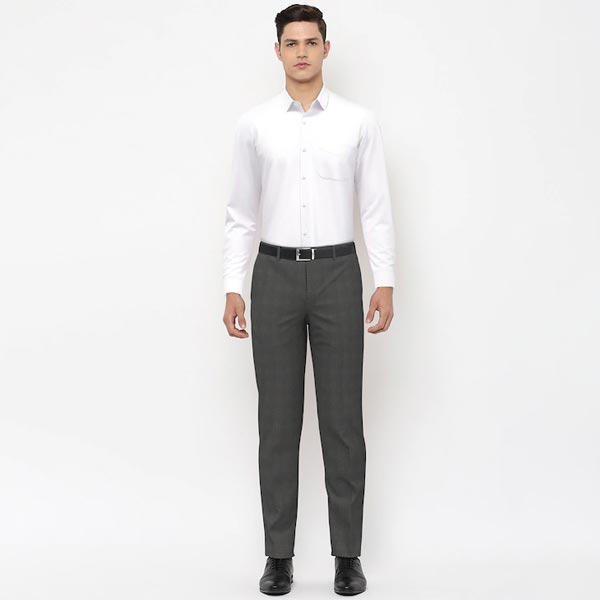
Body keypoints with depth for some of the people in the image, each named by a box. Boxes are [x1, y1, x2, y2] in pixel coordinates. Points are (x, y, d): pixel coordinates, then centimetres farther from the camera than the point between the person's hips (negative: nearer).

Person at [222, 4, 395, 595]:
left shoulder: (359, 122, 3)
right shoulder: (253, 124, 4)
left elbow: (377, 208, 2)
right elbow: (241, 214, 6)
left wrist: (385, 284, -6)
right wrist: (232, 288, -1)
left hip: (338, 275, 0)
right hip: (276, 276, 1)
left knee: (342, 419, 3)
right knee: (278, 420, 4)